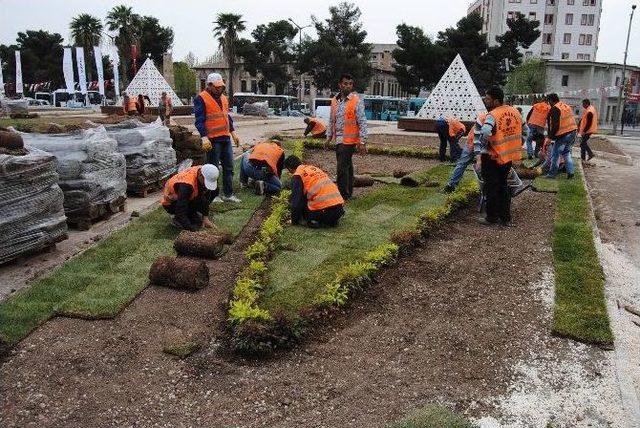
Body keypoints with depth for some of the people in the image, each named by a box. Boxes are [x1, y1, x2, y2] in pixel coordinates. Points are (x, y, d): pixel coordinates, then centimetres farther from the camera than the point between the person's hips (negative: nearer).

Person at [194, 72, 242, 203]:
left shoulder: (223, 98, 17)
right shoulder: (201, 99, -8)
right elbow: (199, 120, -14)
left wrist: (233, 132, 21)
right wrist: (204, 137, -22)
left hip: (226, 138, 8)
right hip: (213, 140, -8)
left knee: (229, 167, 10)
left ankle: (228, 194, 18)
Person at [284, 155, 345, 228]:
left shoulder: (297, 176, 1)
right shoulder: (314, 168, 23)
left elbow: (295, 201, -3)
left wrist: (294, 221, 11)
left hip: (324, 211, -6)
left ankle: (316, 222, -2)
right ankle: (332, 221, 14)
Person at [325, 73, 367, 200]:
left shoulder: (356, 101, -10)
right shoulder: (335, 100, 9)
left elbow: (362, 122, -12)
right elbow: (331, 120, 18)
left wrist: (362, 142, -15)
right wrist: (329, 137, 16)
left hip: (349, 139, -6)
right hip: (338, 139, 6)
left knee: (342, 167, -10)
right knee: (347, 166, 15)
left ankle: (343, 195, -2)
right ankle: (348, 192, 25)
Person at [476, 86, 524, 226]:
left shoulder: (493, 115, -20)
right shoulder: (515, 112, 5)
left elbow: (485, 132, -38)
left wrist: (483, 145, -19)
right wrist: (516, 146, 21)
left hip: (493, 158, -7)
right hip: (509, 157, 7)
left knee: (491, 187, 7)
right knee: (503, 186, 18)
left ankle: (492, 217, 16)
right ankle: (506, 218, 23)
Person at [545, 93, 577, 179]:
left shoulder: (555, 109, -13)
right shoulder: (567, 106, 14)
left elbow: (555, 125, -20)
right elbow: (571, 120, 19)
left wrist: (550, 136, -11)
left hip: (563, 135, -8)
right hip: (572, 133, 8)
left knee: (555, 154, 3)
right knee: (567, 153, 19)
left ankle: (552, 173, 9)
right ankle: (570, 172, 18)